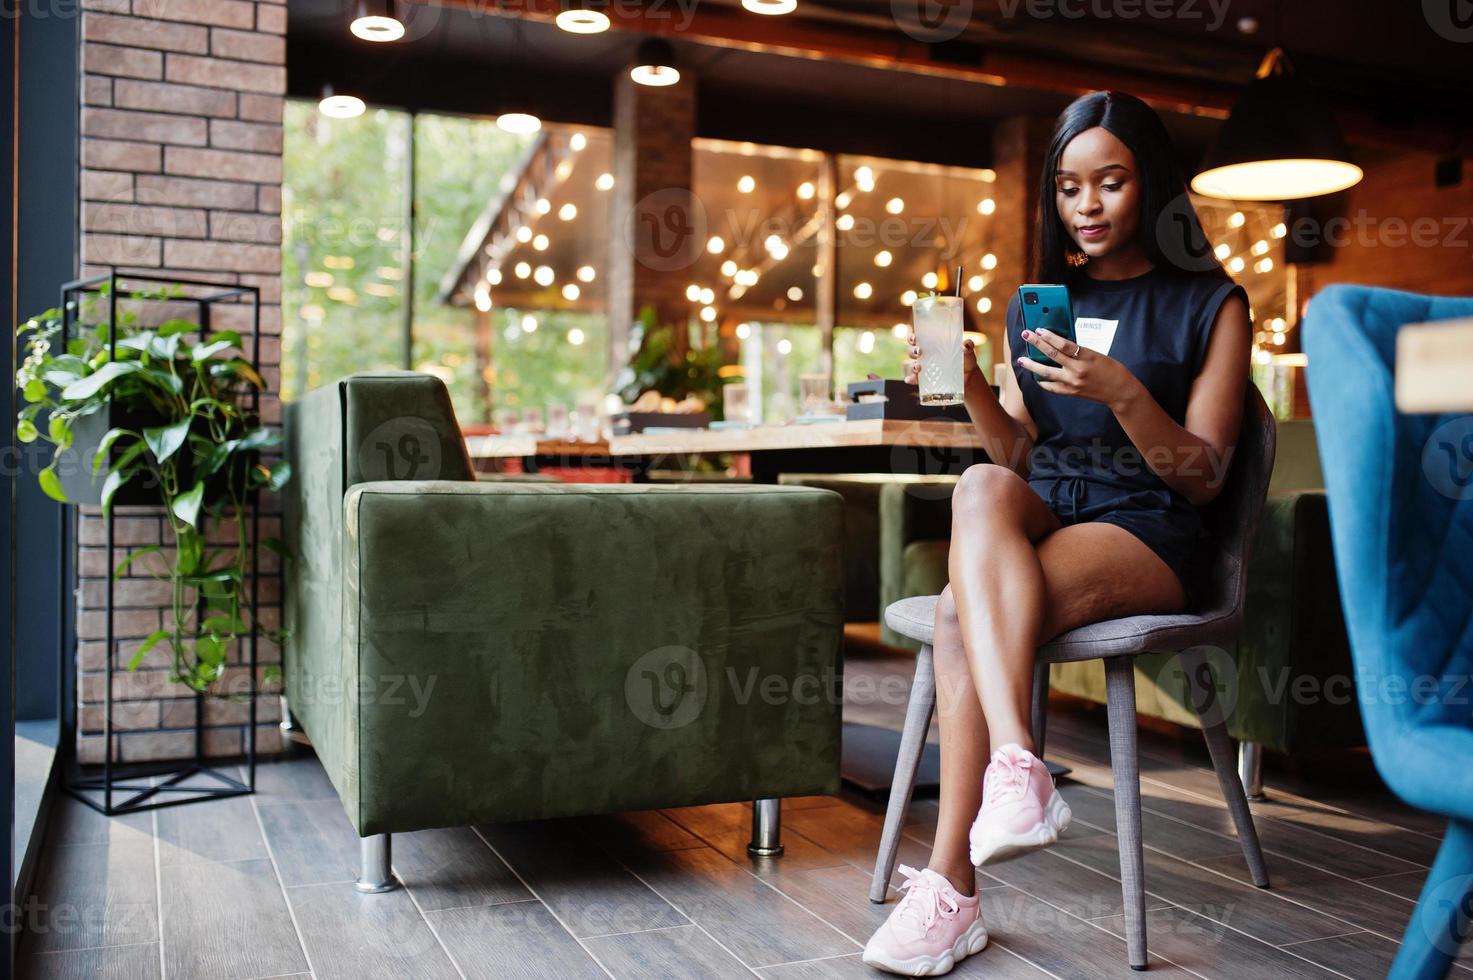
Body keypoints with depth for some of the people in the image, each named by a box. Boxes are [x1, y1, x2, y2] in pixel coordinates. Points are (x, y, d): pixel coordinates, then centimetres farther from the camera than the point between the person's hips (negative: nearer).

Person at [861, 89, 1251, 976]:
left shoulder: (1211, 305, 4)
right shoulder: (1037, 303, 17)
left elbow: (1203, 475, -4)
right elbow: (1017, 454, 12)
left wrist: (1122, 392, -21)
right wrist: (970, 388, -8)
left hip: (1150, 533, -4)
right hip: (1042, 520, 4)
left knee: (962, 612, -31)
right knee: (981, 488, -33)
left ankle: (951, 886, -32)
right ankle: (1019, 768, -42)